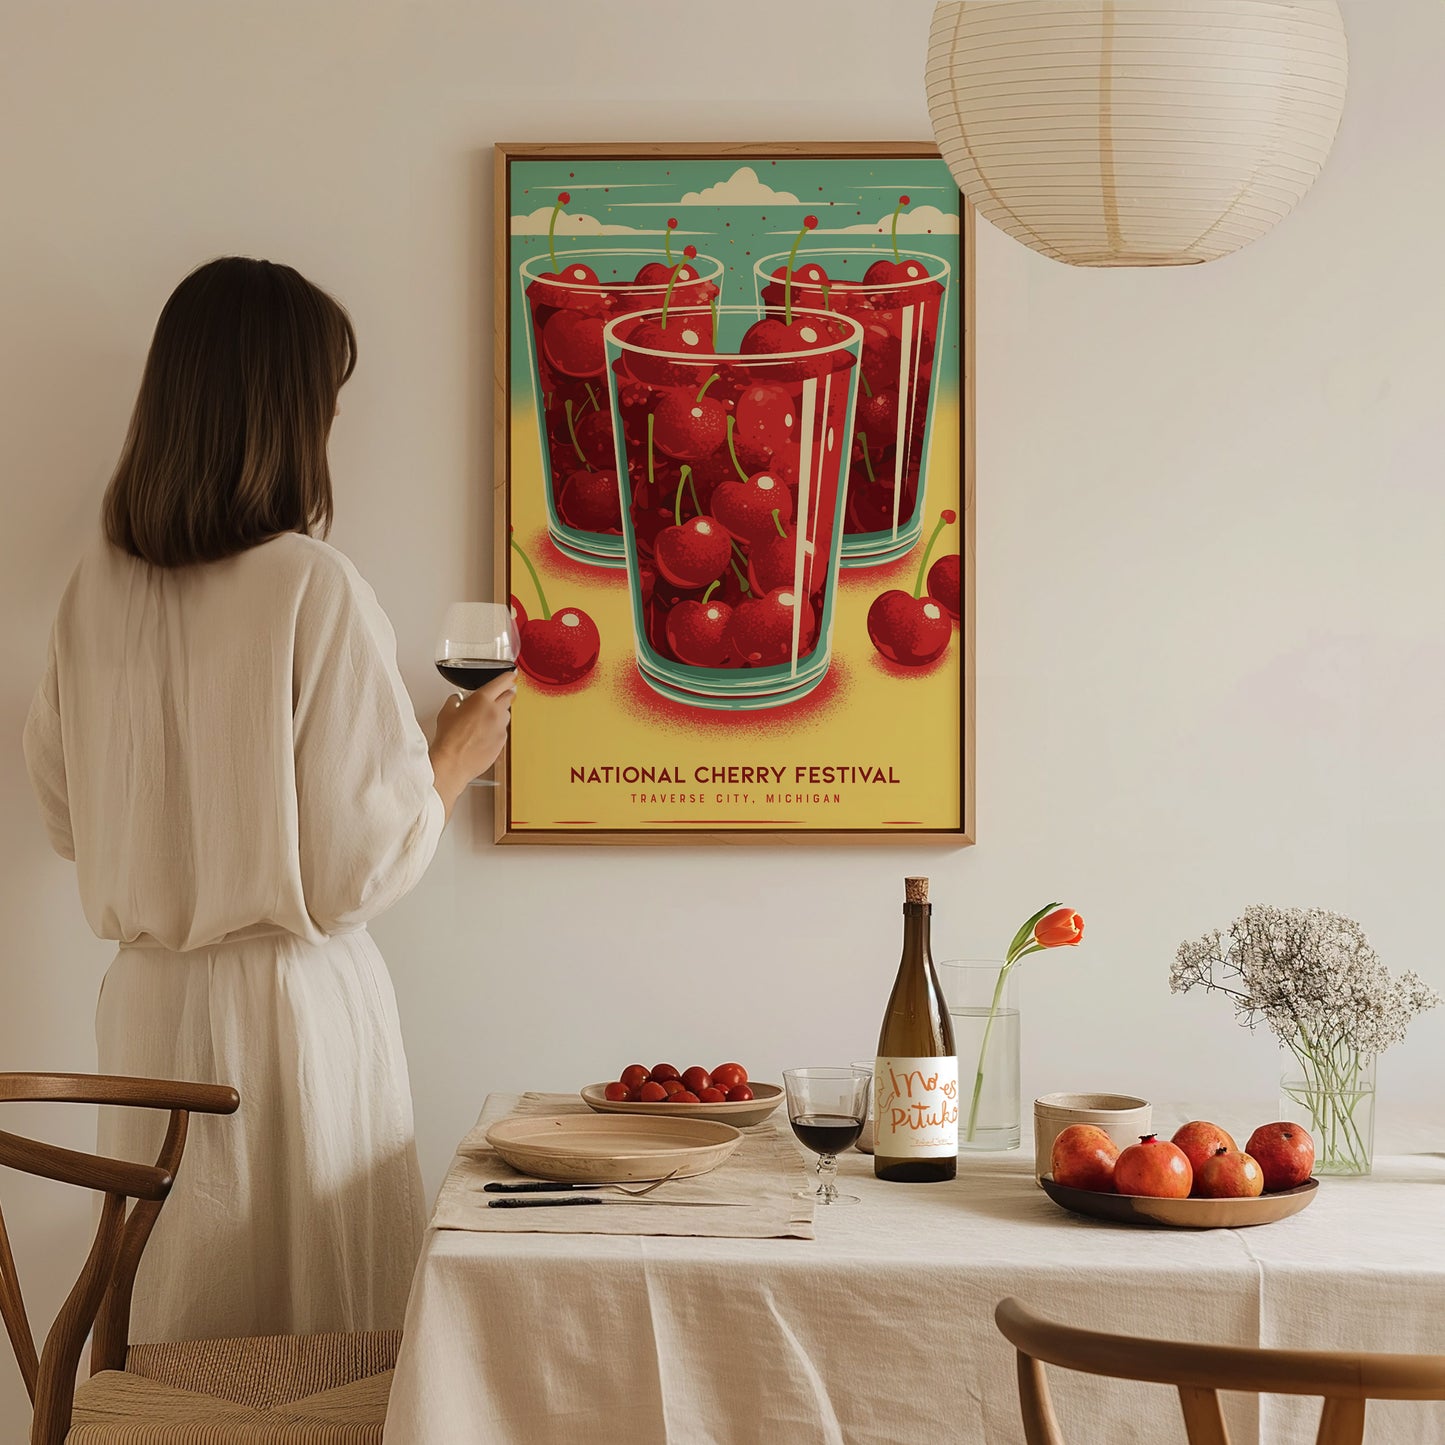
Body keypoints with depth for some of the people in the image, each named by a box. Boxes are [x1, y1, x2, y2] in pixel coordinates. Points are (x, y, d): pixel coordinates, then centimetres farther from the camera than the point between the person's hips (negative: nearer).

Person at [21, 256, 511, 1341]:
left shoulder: (99, 586, 0)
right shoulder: (314, 589, -16)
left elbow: (67, 814, 11)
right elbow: (363, 864, -14)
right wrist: (456, 757, 3)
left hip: (147, 1004, 6)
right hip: (291, 1005, -5)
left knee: (174, 1324, 15)